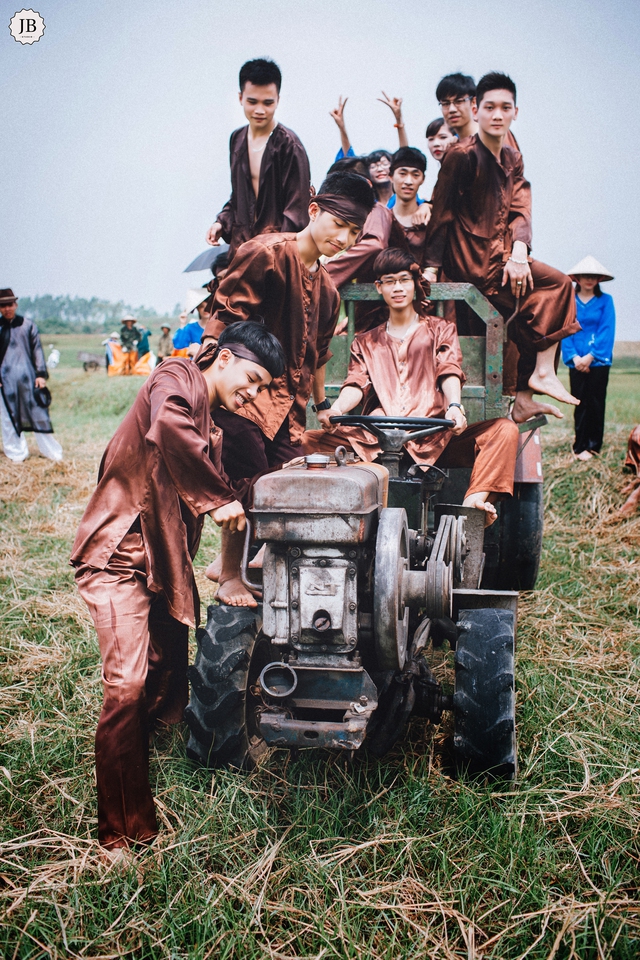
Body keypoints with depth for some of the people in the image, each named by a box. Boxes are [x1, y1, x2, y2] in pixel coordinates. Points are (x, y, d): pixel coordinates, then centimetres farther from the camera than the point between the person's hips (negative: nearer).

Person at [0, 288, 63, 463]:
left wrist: (41, 374, -1)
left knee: (39, 414, 3)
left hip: (28, 376, 0)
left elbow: (37, 350, 6)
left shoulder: (27, 325, 5)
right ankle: (17, 453, 15)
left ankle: (51, 451, 12)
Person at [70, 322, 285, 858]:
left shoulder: (213, 423, 18)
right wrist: (220, 498, -29)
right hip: (119, 555, -9)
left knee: (166, 675, 13)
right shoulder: (177, 378, -11)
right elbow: (168, 427, -33)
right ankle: (123, 833, -6)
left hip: (161, 560, 9)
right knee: (127, 685, -14)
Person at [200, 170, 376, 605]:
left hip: (288, 402, 8)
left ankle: (228, 562, 24)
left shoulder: (327, 288, 15)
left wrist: (322, 404, 30)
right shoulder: (266, 254, -10)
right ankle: (230, 578, 12)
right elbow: (225, 320, -14)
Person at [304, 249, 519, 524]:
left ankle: (473, 501, -41)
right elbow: (356, 384, 8)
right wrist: (336, 409, -16)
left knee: (505, 429, -26)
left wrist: (455, 406, -19)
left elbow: (449, 372, 4)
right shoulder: (366, 342, 27)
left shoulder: (440, 329, 23)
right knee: (310, 440, -19)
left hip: (433, 436, -1)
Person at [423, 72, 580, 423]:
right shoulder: (463, 154, -10)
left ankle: (522, 400, 13)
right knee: (558, 285, -10)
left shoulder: (512, 160, 14)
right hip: (474, 259, -8)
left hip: (498, 255, 8)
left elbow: (519, 212, 3)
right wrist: (430, 266, -17)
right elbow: (442, 211, -12)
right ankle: (542, 371, -4)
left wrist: (519, 253, -15)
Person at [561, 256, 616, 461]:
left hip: (598, 361, -1)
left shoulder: (605, 300, 3)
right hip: (577, 362, 1)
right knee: (580, 403, 2)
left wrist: (591, 356, -13)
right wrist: (574, 356, -11)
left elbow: (607, 331, -4)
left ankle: (594, 445, 9)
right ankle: (581, 446, 7)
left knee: (596, 403, 2)